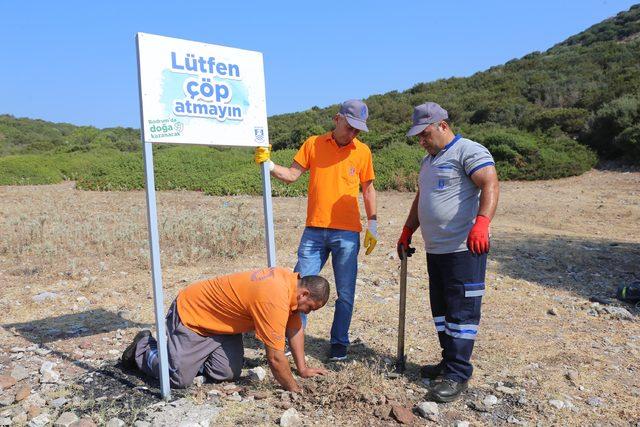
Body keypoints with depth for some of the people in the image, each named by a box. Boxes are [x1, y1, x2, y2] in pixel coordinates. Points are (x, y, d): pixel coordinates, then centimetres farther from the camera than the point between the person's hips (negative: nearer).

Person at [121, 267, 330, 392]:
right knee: (180, 379, -11)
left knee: (228, 373, -4)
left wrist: (303, 369, 5)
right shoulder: (274, 300, -35)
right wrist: (295, 390, -15)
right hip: (190, 313, -8)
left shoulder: (292, 280, -8)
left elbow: (295, 327, 4)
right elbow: (275, 358, -29)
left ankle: (197, 354, 22)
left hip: (220, 319, 8)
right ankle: (143, 347, 15)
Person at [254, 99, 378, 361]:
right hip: (314, 231, 1)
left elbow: (368, 190, 10)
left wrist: (372, 225, 7)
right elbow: (291, 175, 5)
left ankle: (339, 343, 21)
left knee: (345, 293, 6)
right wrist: (267, 164, -11)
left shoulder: (362, 151, 5)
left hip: (347, 233, 0)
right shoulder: (313, 144, 5)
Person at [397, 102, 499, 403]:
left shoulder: (469, 151, -8)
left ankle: (458, 374, 4)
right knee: (440, 308, 14)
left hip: (464, 249, -9)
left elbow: (490, 185, -21)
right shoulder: (428, 161, 21)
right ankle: (449, 362, 26)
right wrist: (406, 232, 23)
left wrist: (482, 222, -35)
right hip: (435, 250, 9)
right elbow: (419, 199, 27)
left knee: (461, 311, -3)